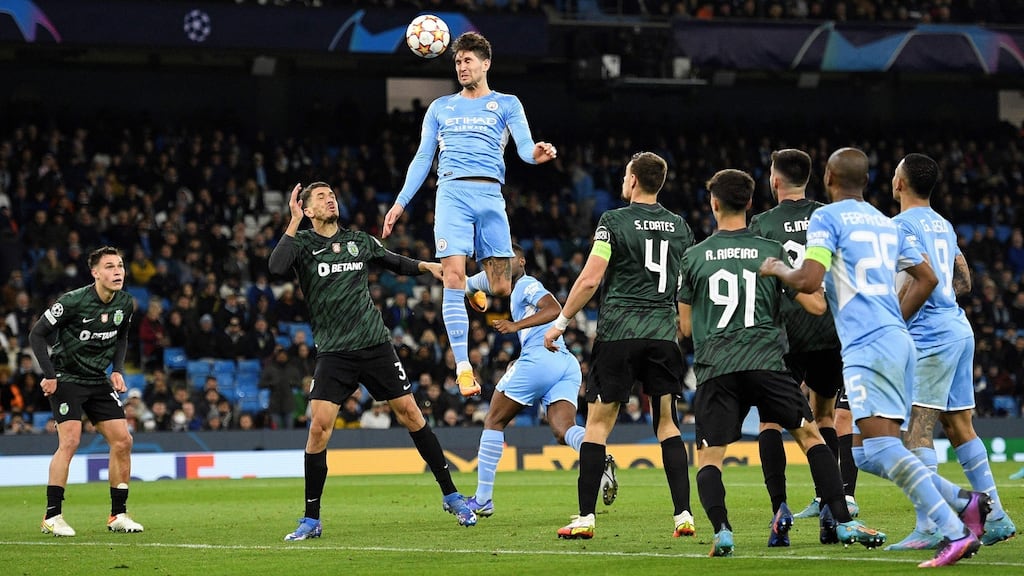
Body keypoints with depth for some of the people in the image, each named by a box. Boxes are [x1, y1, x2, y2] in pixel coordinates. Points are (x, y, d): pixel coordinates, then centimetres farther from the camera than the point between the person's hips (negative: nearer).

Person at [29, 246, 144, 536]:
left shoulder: (125, 303, -1)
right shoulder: (73, 301, -20)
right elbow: (37, 335, -13)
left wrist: (118, 370, 4)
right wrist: (49, 375, -17)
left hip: (99, 381, 6)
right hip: (66, 378, -6)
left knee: (123, 441, -1)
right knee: (70, 440, -19)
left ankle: (118, 515, 9)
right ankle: (52, 516, -14)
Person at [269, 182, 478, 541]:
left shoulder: (360, 241, 10)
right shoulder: (302, 242, 0)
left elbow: (394, 261, 28)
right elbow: (276, 266, -22)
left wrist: (426, 266, 11)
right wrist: (294, 221, -19)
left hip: (375, 345, 3)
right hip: (334, 353, -3)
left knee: (409, 412, 2)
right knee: (319, 425, -12)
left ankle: (451, 496, 14)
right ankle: (311, 521, -2)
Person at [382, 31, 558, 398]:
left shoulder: (506, 104, 14)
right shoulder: (440, 108, 21)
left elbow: (524, 146, 1)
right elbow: (422, 158, 21)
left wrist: (536, 154, -24)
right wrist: (401, 202, 11)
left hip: (490, 193, -1)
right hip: (451, 192, 1)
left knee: (501, 289, -5)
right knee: (454, 277, -15)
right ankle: (462, 367, -15)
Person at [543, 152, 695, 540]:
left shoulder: (614, 221, -5)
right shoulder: (680, 227, 10)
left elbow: (590, 279, -9)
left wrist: (560, 322, -1)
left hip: (619, 333, -4)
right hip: (664, 333, 4)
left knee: (598, 422, 1)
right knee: (667, 424, 10)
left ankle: (585, 518, -2)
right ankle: (683, 515, 1)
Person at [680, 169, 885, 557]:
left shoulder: (694, 257, 9)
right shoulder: (771, 252, 6)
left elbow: (686, 327, 15)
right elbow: (816, 306, 6)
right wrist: (819, 289, 28)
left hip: (713, 368, 0)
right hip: (765, 361, 0)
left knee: (709, 458, 5)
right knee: (811, 436, 11)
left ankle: (721, 531, -19)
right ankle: (843, 524, 3)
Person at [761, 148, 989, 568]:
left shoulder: (826, 218, -3)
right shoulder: (885, 222, 20)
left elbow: (809, 281, -14)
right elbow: (927, 278, 25)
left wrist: (777, 269, 6)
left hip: (867, 345, -8)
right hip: (898, 341, 8)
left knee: (882, 448, -15)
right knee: (863, 454, 12)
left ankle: (956, 533, -26)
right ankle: (965, 502, 3)